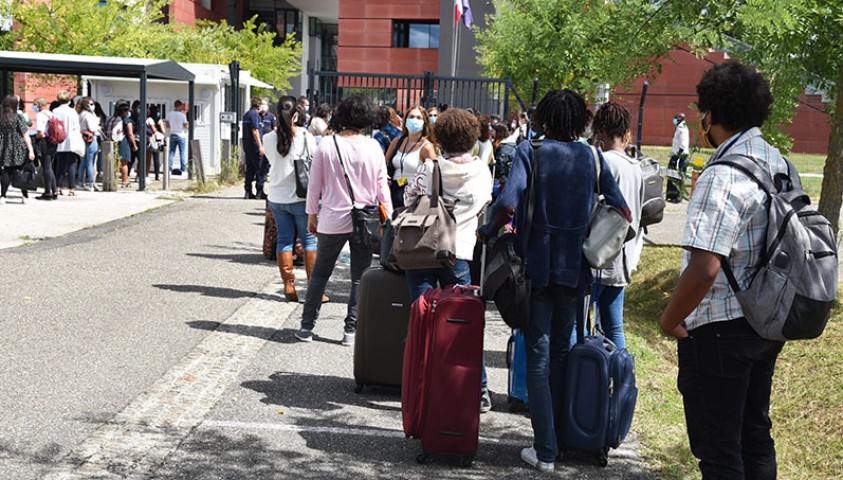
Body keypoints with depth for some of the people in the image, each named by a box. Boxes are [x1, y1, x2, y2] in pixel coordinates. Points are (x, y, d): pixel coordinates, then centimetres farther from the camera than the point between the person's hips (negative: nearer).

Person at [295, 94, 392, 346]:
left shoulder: (326, 144, -5)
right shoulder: (373, 147, -4)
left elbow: (314, 185, -1)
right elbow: (382, 187, 0)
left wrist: (312, 214, 10)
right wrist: (388, 218, 9)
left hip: (332, 219, 0)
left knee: (319, 274, 13)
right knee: (360, 278, 8)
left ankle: (306, 326, 16)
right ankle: (351, 330, 9)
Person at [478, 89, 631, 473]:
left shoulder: (530, 151, -6)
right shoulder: (592, 157, 2)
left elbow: (507, 204, -19)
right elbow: (622, 212, 2)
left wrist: (486, 232, -2)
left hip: (537, 265, -3)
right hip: (575, 267, 3)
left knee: (539, 355, 2)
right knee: (563, 351, 16)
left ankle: (545, 450, 2)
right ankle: (562, 433, 24)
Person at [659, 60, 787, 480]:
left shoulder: (722, 177, -23)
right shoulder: (778, 163, 5)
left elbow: (704, 268, -29)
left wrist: (671, 319, -15)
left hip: (720, 330, -9)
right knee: (755, 434, 21)